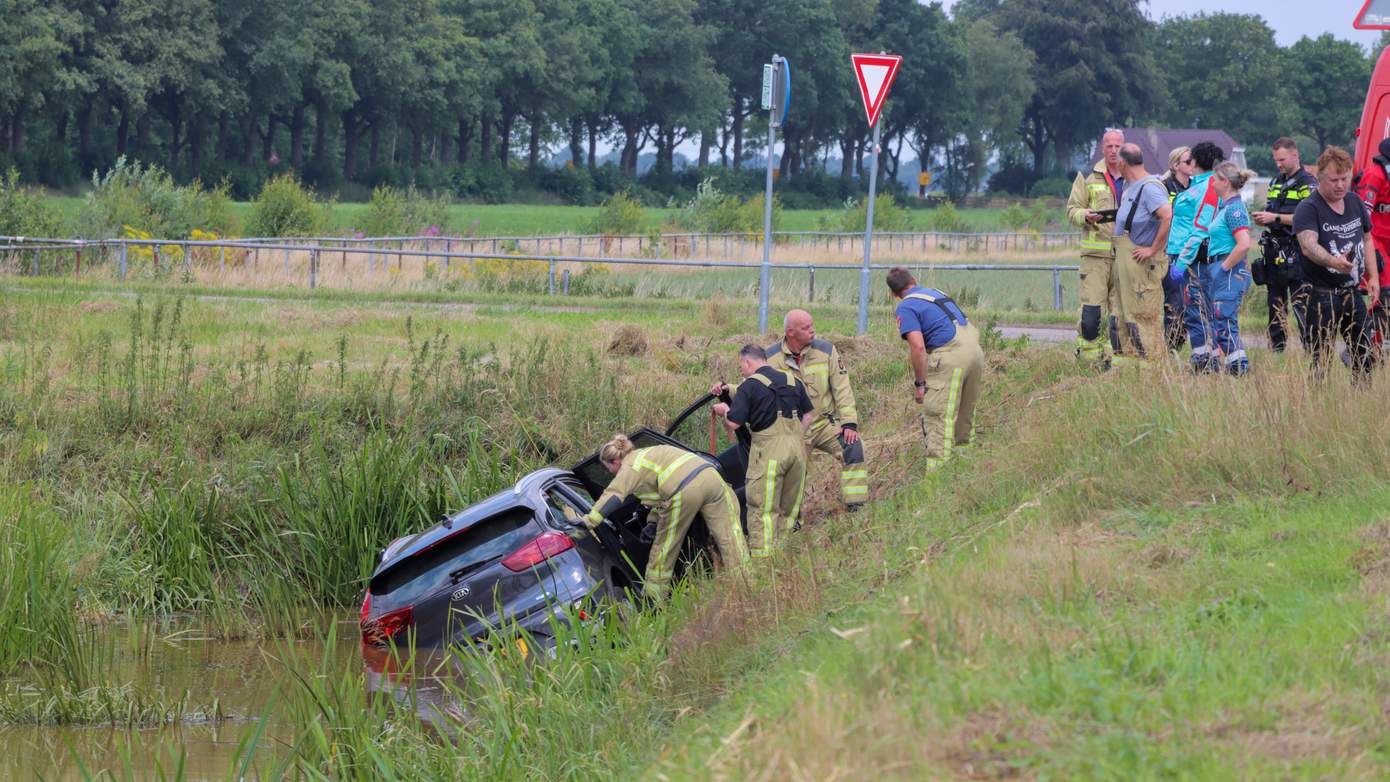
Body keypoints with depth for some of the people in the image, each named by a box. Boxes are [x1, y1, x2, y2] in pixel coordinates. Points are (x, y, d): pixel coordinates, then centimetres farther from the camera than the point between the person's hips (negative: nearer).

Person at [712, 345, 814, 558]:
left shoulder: (749, 386, -3)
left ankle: (761, 559, -8)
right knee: (788, 510, 13)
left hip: (768, 450, -6)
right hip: (797, 450, 6)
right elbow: (808, 416, 17)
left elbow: (734, 423, -7)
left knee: (763, 510, -3)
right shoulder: (793, 382, 15)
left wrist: (725, 410, 13)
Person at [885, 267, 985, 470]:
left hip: (951, 354, -8)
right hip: (974, 347, 8)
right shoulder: (936, 293, 22)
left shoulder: (906, 307, -3)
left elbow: (918, 347, -14)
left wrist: (920, 384, -8)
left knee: (938, 418, -5)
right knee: (964, 417, 18)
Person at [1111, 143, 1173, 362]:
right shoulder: (1129, 187, 14)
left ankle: (1152, 359, -5)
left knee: (1145, 313, -7)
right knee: (1126, 311, 14)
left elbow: (1167, 216, -29)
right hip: (1124, 259, 10)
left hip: (1142, 260, -10)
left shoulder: (1150, 187, -16)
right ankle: (1129, 354, 21)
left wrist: (1153, 249, -24)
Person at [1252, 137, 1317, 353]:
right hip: (1274, 251, 8)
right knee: (1275, 303, 10)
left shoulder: (1308, 184, -7)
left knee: (1300, 304, -12)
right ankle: (1276, 348, 14)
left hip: (1295, 253, -8)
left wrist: (1276, 218, -18)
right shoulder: (1276, 183, 19)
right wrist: (1262, 218, 5)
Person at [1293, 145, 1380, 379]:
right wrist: (1333, 261, -48)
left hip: (1351, 292, 7)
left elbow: (1367, 239, 23)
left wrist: (1373, 276, 12)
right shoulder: (1308, 209, -13)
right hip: (1320, 296, -7)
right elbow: (1308, 245, -29)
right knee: (1320, 360, -8)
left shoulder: (1355, 204, 10)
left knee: (1364, 355, 10)